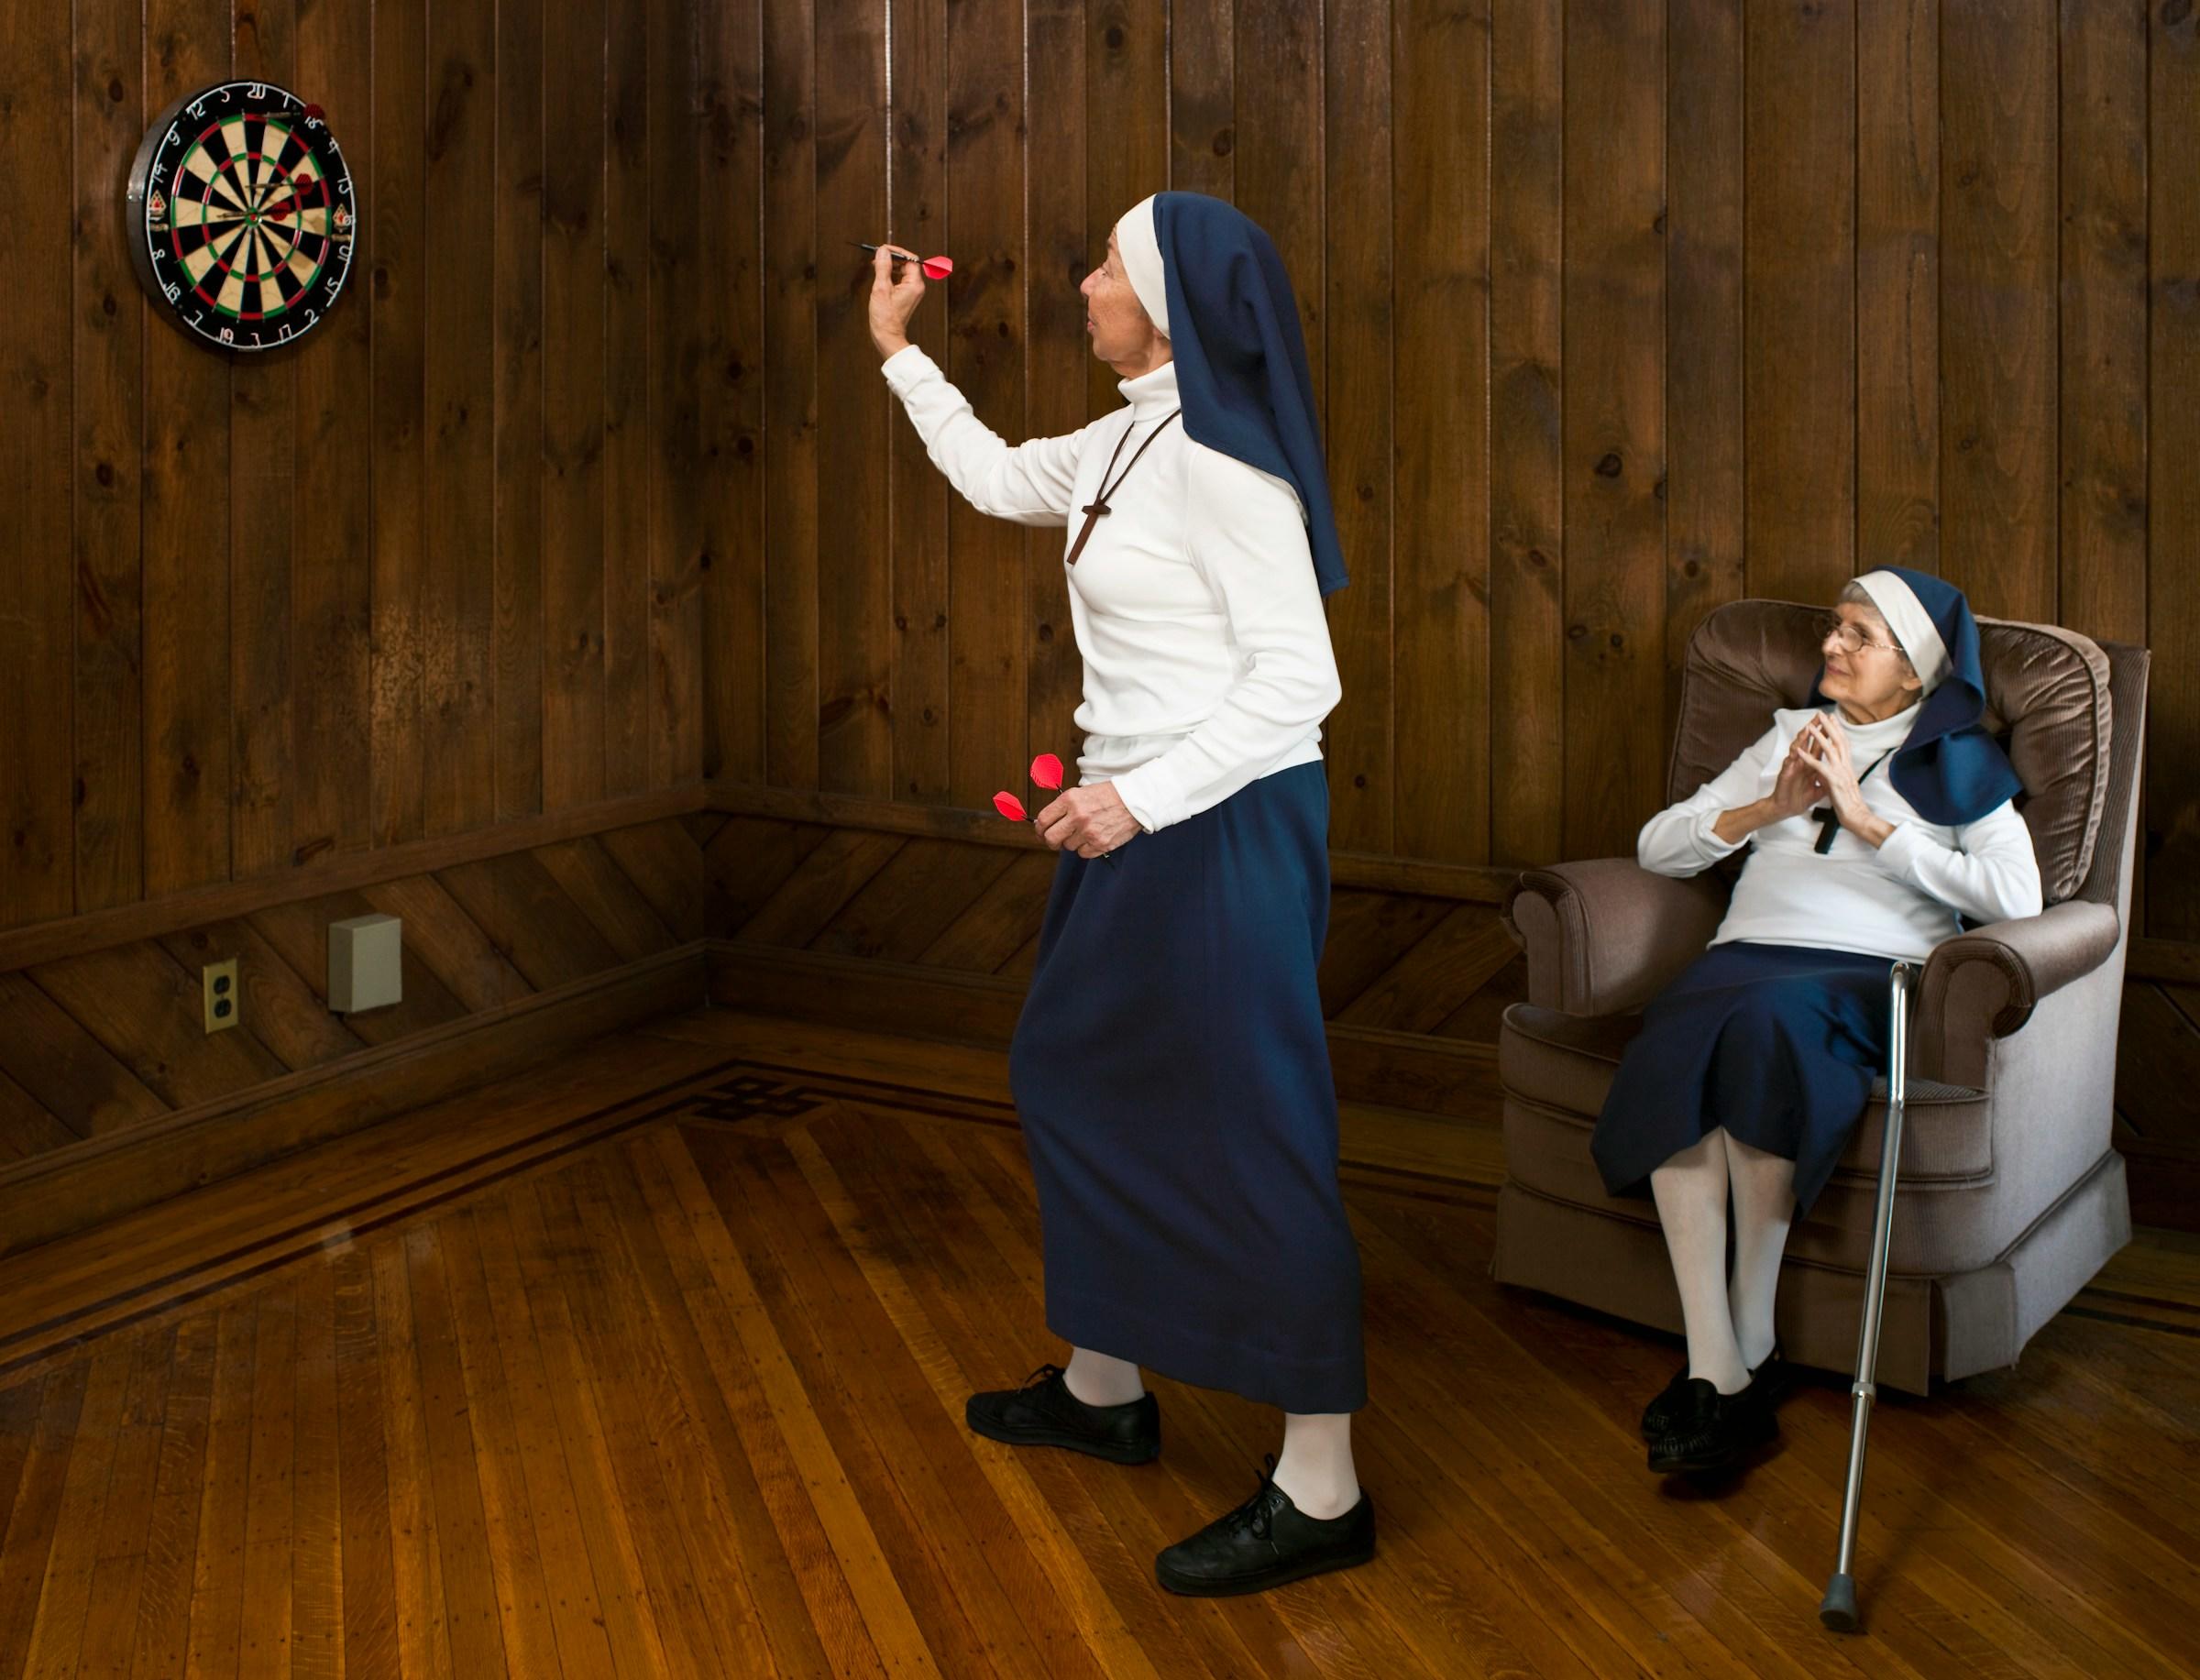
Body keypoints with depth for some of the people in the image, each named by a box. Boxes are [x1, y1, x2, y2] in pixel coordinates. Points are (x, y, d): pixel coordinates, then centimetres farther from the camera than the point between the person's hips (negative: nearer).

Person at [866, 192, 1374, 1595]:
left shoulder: (1223, 462, -19)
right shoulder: (1127, 443, 10)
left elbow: (1299, 677, -23)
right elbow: (996, 479, 28)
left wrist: (1141, 796, -28)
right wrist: (902, 352, 30)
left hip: (1226, 825, -10)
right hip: (1139, 819, 10)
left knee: (1249, 1130, -6)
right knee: (1075, 1074, 19)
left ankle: (1323, 1491, 2)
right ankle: (1104, 1386, 36)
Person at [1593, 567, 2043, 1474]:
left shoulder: (1956, 760, 15)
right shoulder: (1790, 734, 28)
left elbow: (2017, 897, -3)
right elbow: (1657, 845, 22)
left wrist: (1868, 823, -3)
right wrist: (1772, 807, 6)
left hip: (1868, 970, -3)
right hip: (1746, 955, 3)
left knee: (1766, 1021, -39)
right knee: (1677, 1054, -34)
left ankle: (1752, 1343, -29)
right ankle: (1714, 1367, -35)